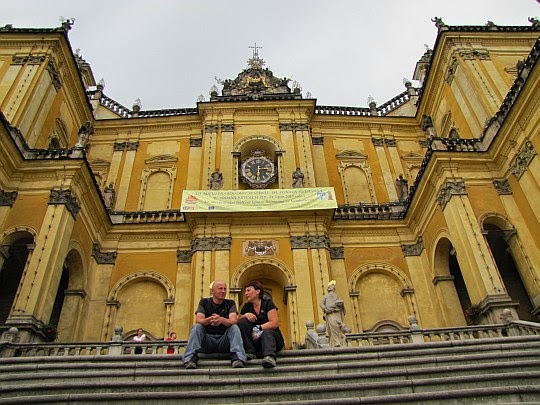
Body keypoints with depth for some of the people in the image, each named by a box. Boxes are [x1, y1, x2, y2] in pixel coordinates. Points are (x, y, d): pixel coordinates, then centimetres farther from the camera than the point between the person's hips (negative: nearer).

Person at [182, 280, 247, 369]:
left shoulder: (230, 303, 5)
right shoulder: (204, 302, 6)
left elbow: (234, 320, -13)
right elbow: (198, 320, -10)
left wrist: (221, 320, -37)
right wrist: (209, 319, -35)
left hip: (224, 341, 0)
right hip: (207, 339, 0)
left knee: (235, 328, -25)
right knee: (196, 327, -24)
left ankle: (237, 358, -37)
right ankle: (190, 358, -33)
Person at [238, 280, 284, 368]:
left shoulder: (267, 303, -3)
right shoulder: (246, 307, 11)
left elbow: (274, 323, -13)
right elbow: (238, 323, 5)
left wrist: (258, 329, -21)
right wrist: (245, 315, -13)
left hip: (272, 335, -4)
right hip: (255, 341, 4)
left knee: (266, 332, -36)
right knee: (243, 321, -15)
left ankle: (269, 356, -64)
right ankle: (250, 352, -23)